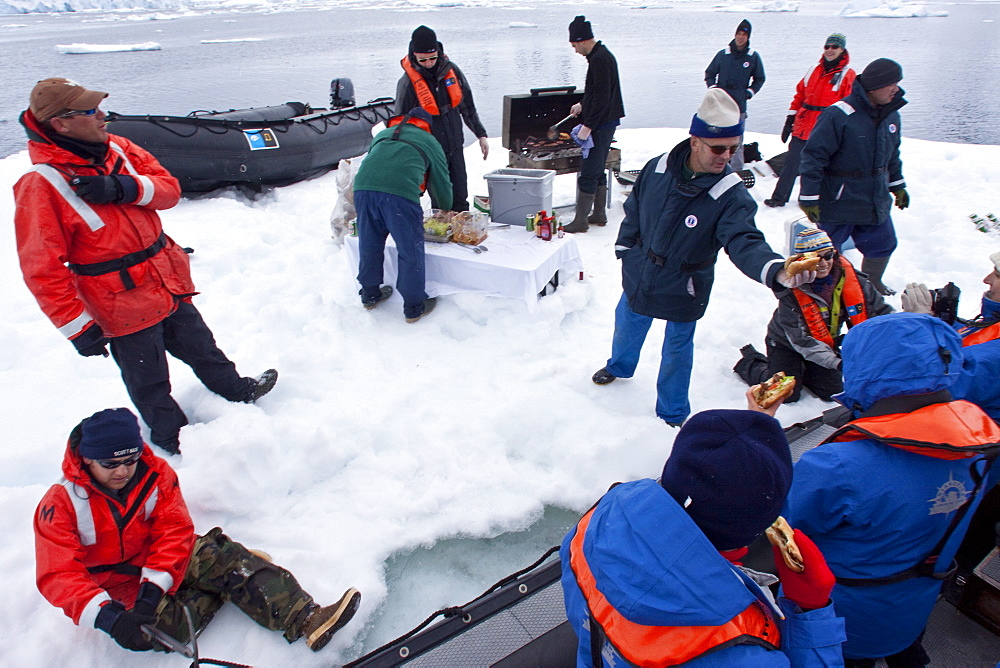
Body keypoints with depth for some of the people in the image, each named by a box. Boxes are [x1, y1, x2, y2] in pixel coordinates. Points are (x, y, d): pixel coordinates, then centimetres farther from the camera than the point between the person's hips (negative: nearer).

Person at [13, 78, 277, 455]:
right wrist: (78, 327, -17)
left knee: (200, 347, 26)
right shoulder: (41, 186, -20)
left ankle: (238, 391, 48)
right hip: (126, 308, -6)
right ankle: (173, 442, 34)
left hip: (171, 285, 6)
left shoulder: (117, 149, 0)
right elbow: (43, 269, -19)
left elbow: (169, 188, -5)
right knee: (150, 385, 13)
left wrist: (123, 188, -25)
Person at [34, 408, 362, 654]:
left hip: (163, 565, 3)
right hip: (114, 590, -3)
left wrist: (152, 589, -31)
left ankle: (308, 620, -27)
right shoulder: (61, 504, -17)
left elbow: (173, 532, -14)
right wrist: (107, 617, -41)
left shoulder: (155, 474, -9)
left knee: (225, 556, -23)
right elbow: (59, 576, -24)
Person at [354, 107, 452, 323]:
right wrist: (447, 212, 49)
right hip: (400, 192, -4)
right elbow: (441, 183, 30)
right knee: (411, 251, 8)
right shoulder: (430, 142, 26)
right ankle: (414, 307, 17)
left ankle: (370, 295, 37)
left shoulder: (382, 135, 36)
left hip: (363, 186, 5)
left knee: (369, 245, 20)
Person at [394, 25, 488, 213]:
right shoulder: (408, 82, -13)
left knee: (461, 199, 9)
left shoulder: (451, 70, 0)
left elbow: (468, 106, 12)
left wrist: (481, 135, 12)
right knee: (441, 203, -1)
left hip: (455, 147, 4)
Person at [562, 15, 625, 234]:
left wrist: (588, 126, -23)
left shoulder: (600, 60, -18)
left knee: (588, 173, -7)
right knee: (598, 171, 16)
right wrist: (583, 105, 30)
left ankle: (581, 220, -2)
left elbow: (602, 98, -23)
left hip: (601, 124, -11)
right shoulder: (602, 56, 13)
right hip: (605, 123, 11)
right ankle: (599, 214, 24)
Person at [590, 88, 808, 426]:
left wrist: (776, 270, -56)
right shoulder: (658, 168, -14)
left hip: (684, 291, -3)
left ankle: (672, 414, 38)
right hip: (639, 277, 4)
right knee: (627, 326, 27)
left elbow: (744, 242, -37)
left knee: (677, 351, 15)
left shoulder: (731, 195, -24)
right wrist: (625, 247, 10)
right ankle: (619, 366, 60)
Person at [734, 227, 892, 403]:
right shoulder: (790, 290, -32)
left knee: (833, 392, 2)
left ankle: (802, 371, 32)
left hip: (827, 342, 5)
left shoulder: (848, 277, -20)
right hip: (786, 342, -4)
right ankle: (750, 362, 21)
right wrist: (836, 362, -41)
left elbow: (881, 311, -15)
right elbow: (799, 339, -33)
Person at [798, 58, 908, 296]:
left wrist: (898, 186, 24)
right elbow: (814, 156, -20)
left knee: (883, 245, 16)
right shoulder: (839, 115, -21)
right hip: (838, 202, -7)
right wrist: (809, 197, -21)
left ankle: (872, 284, 39)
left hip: (876, 201, 7)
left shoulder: (891, 115, 5)